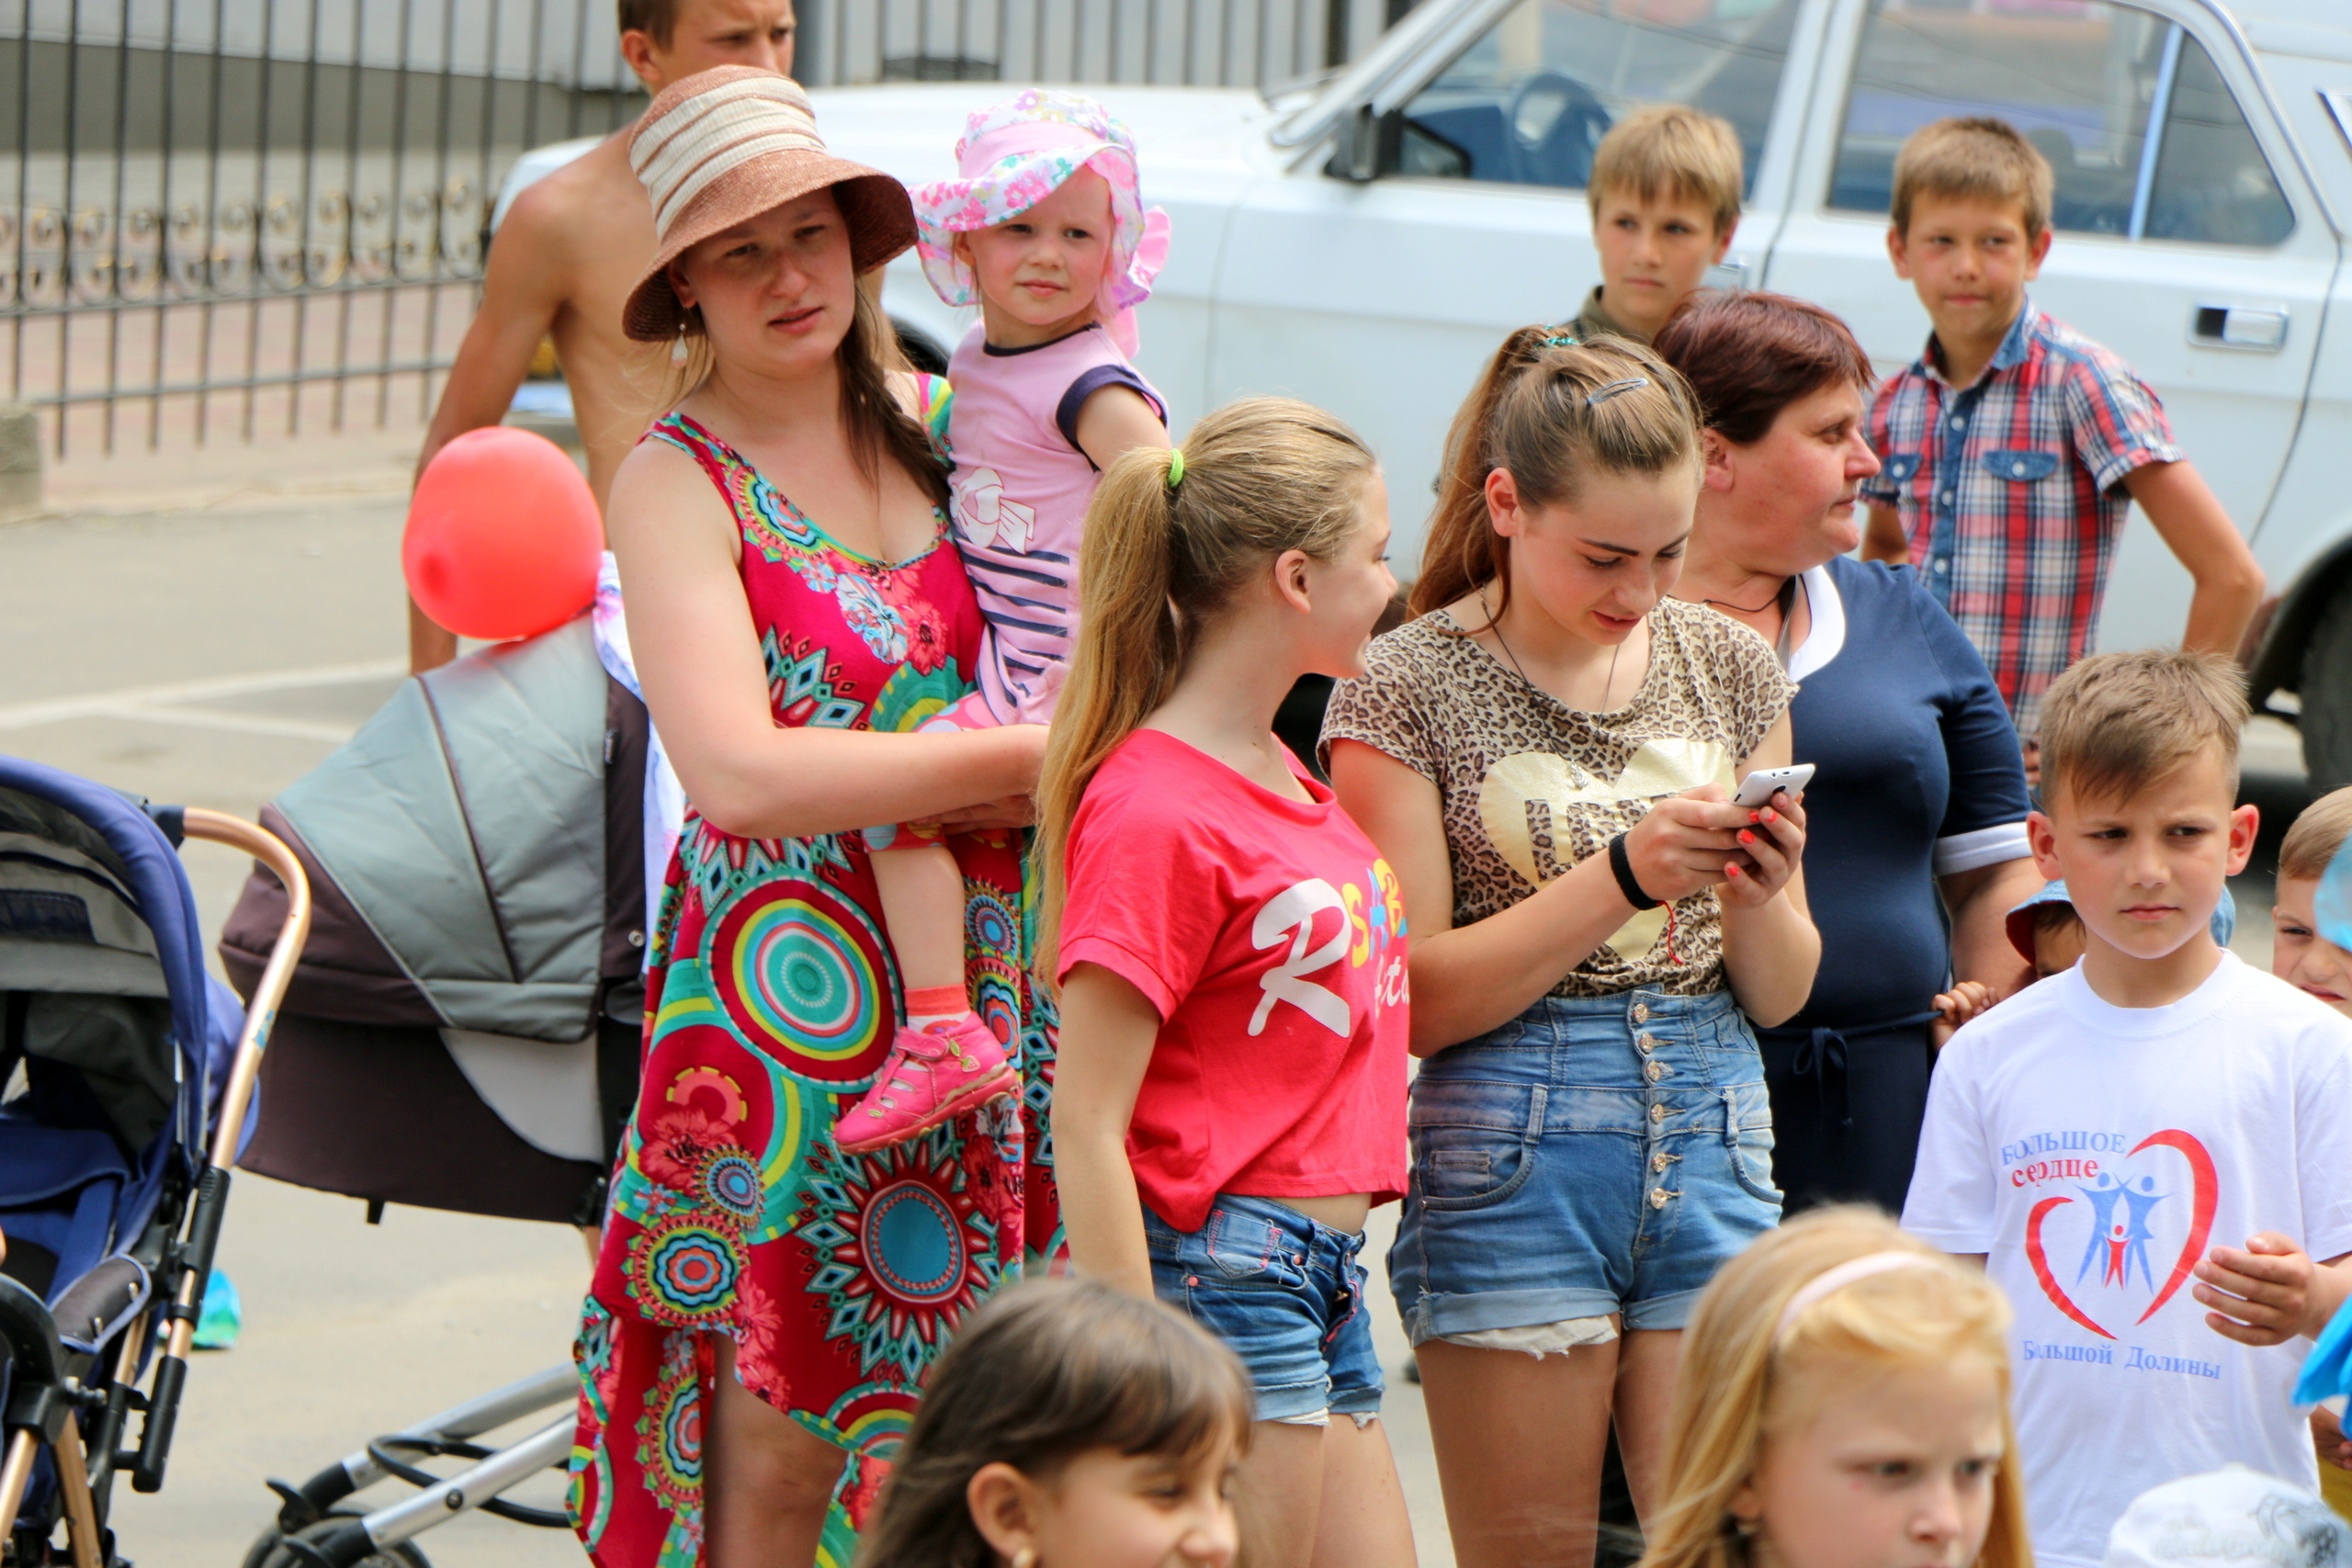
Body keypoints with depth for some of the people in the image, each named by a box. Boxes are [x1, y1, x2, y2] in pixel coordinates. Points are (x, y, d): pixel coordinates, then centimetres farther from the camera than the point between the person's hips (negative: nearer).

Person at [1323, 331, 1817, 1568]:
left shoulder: (1728, 664, 9)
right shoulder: (1409, 686, -3)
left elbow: (1779, 995, 12)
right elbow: (1420, 998, -9)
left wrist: (1757, 898, -10)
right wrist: (1626, 875, -17)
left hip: (1714, 1141, 3)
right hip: (1511, 1150, -3)